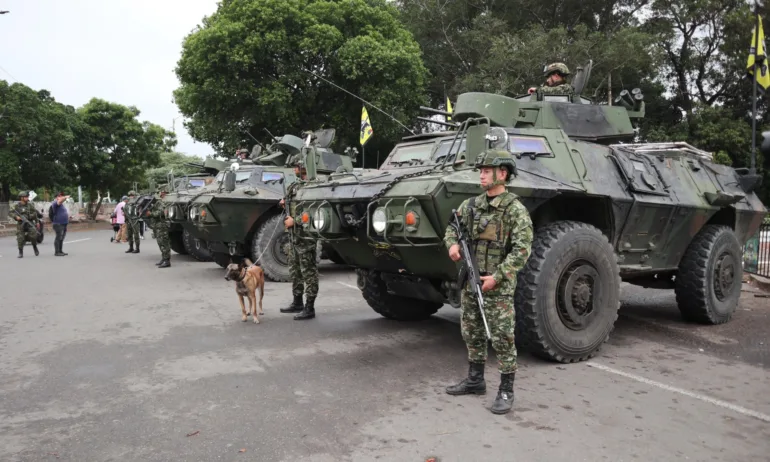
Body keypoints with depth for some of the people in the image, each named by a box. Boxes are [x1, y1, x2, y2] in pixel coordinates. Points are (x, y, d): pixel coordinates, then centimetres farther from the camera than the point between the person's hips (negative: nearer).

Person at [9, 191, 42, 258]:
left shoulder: (30, 205, 3)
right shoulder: (17, 206, -1)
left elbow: (35, 213, 13)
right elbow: (10, 213, -1)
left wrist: (37, 221, 16)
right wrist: (16, 217, -19)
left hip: (30, 223, 0)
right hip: (21, 224, 0)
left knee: (33, 235, -16)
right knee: (20, 238, -1)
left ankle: (35, 247, 10)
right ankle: (21, 252, 12)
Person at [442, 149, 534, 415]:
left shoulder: (515, 209, -11)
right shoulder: (471, 204, 8)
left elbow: (522, 249, -15)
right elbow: (452, 227, 20)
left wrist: (497, 276, -20)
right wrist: (452, 244, -3)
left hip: (498, 285, -7)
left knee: (502, 338, -1)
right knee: (472, 334, 17)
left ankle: (506, 391, 11)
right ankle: (475, 380, 32)